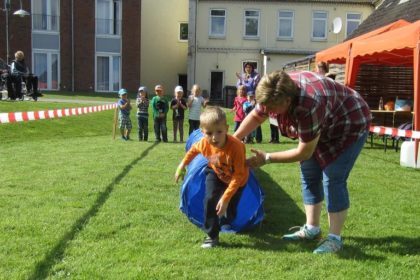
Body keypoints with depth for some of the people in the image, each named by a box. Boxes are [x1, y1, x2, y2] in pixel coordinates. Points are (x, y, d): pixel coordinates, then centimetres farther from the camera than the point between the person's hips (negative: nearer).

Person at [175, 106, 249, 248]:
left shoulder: (236, 146, -43)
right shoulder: (204, 143, -28)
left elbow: (238, 175, -36)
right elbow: (193, 150, -1)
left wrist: (225, 198, -38)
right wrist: (182, 165, 3)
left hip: (236, 179, -3)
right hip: (216, 174, 3)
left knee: (228, 209, 2)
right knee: (210, 199, -16)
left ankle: (225, 222, 41)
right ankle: (212, 235, 0)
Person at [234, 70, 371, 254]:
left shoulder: (308, 107, -42)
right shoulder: (278, 92, -20)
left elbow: (304, 152, -31)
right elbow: (256, 116, -2)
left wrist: (267, 158, -25)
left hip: (350, 124, -8)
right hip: (323, 126, 8)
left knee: (333, 179, -15)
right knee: (309, 174, 4)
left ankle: (335, 238, -5)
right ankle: (311, 229, 14)